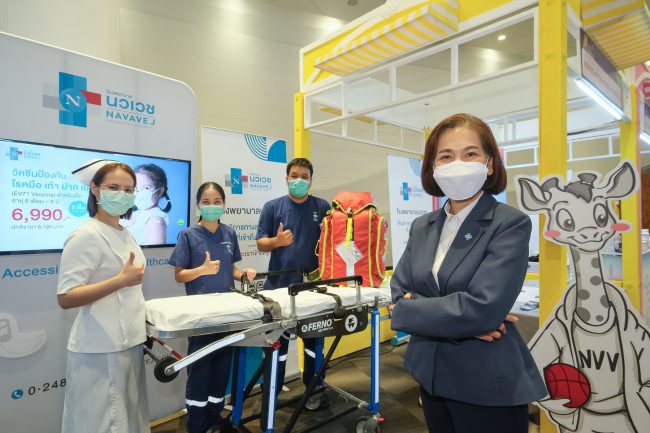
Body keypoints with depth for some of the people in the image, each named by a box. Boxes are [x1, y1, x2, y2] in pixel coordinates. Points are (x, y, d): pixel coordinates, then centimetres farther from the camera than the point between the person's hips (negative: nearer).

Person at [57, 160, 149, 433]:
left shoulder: (125, 235, 10)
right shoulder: (86, 236, -15)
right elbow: (65, 298, -19)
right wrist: (122, 280, -25)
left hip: (129, 344, 8)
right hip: (101, 350, -8)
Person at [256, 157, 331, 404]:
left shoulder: (323, 207, 4)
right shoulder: (272, 207, 2)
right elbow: (260, 243, 0)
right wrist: (276, 241, -21)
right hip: (279, 285, -1)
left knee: (314, 338, 13)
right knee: (278, 340, 8)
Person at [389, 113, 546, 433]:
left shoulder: (511, 223, -15)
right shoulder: (421, 227, 3)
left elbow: (483, 308, -26)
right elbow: (398, 293, -4)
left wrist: (404, 310, -14)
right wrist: (460, 323, -19)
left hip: (489, 387, -5)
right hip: (431, 377, 5)